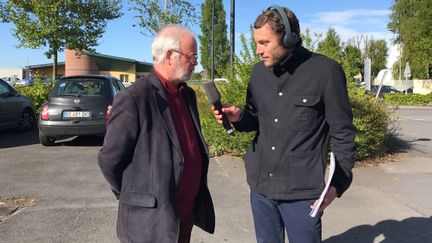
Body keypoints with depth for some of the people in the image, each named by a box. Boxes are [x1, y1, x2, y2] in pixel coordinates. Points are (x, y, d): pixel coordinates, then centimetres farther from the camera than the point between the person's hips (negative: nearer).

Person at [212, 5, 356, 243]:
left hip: (301, 189, -5)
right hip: (260, 183, 5)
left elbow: (342, 133, -6)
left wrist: (338, 183, -9)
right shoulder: (259, 71, 4)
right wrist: (239, 117, -6)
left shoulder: (326, 71, -11)